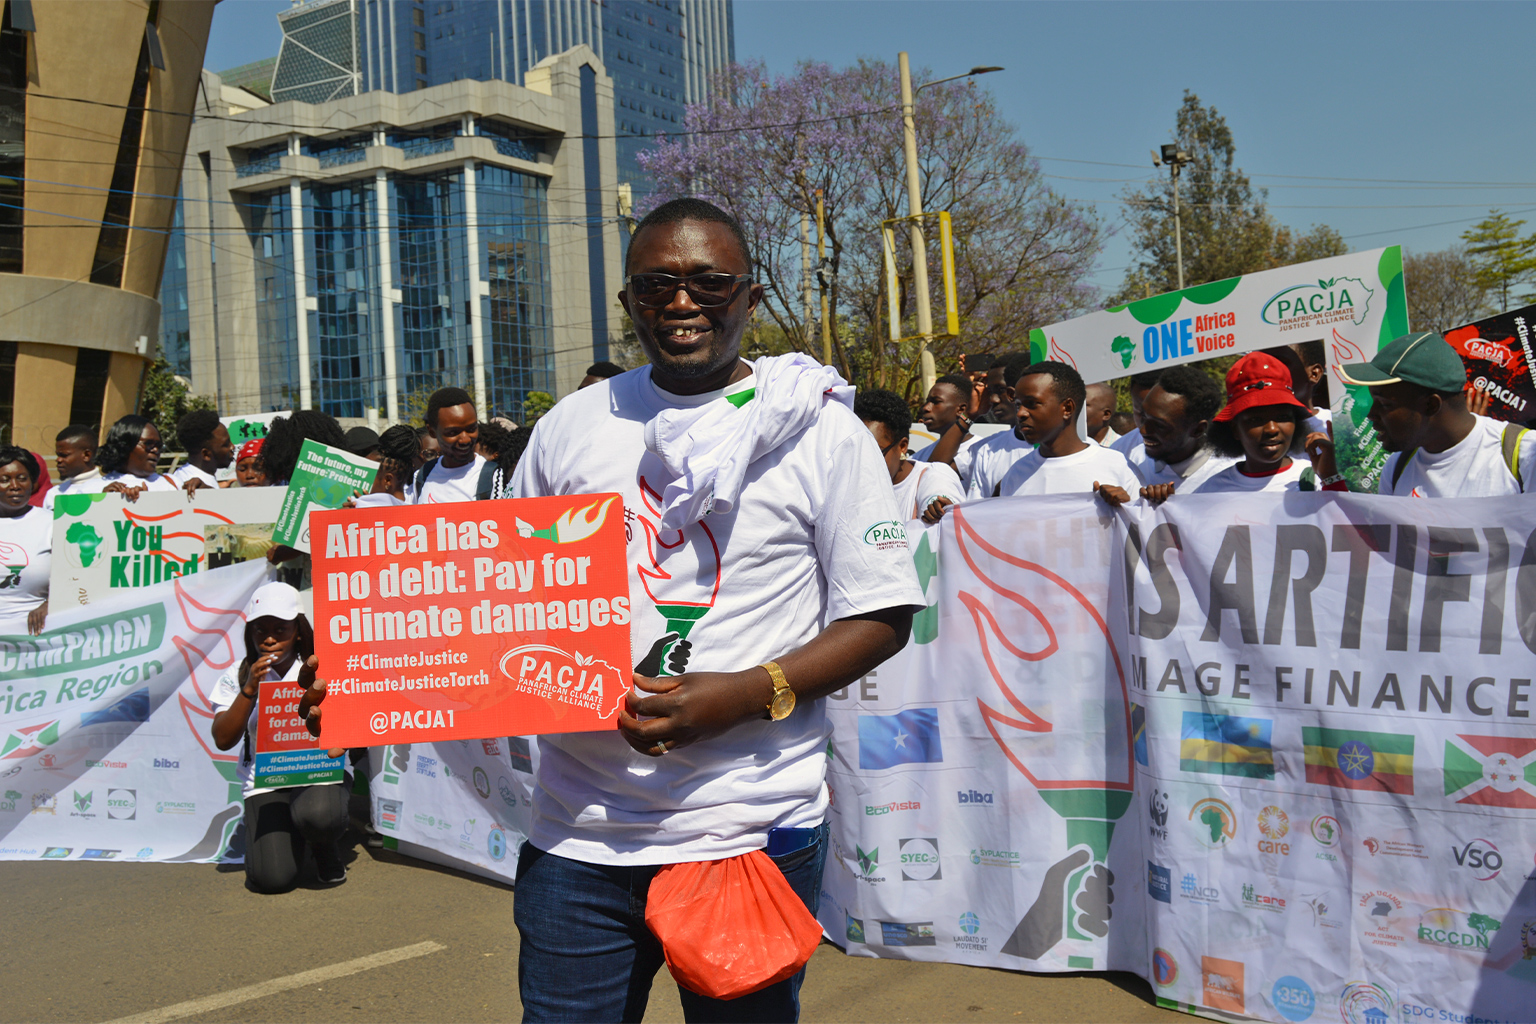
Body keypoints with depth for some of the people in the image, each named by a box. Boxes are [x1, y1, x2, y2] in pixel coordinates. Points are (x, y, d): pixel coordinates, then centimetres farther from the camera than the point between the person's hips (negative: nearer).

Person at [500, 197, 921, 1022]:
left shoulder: (821, 431, -2)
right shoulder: (570, 427, 8)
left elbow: (882, 616, -4)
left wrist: (748, 694, -16)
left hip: (753, 831, -2)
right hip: (580, 831, 3)